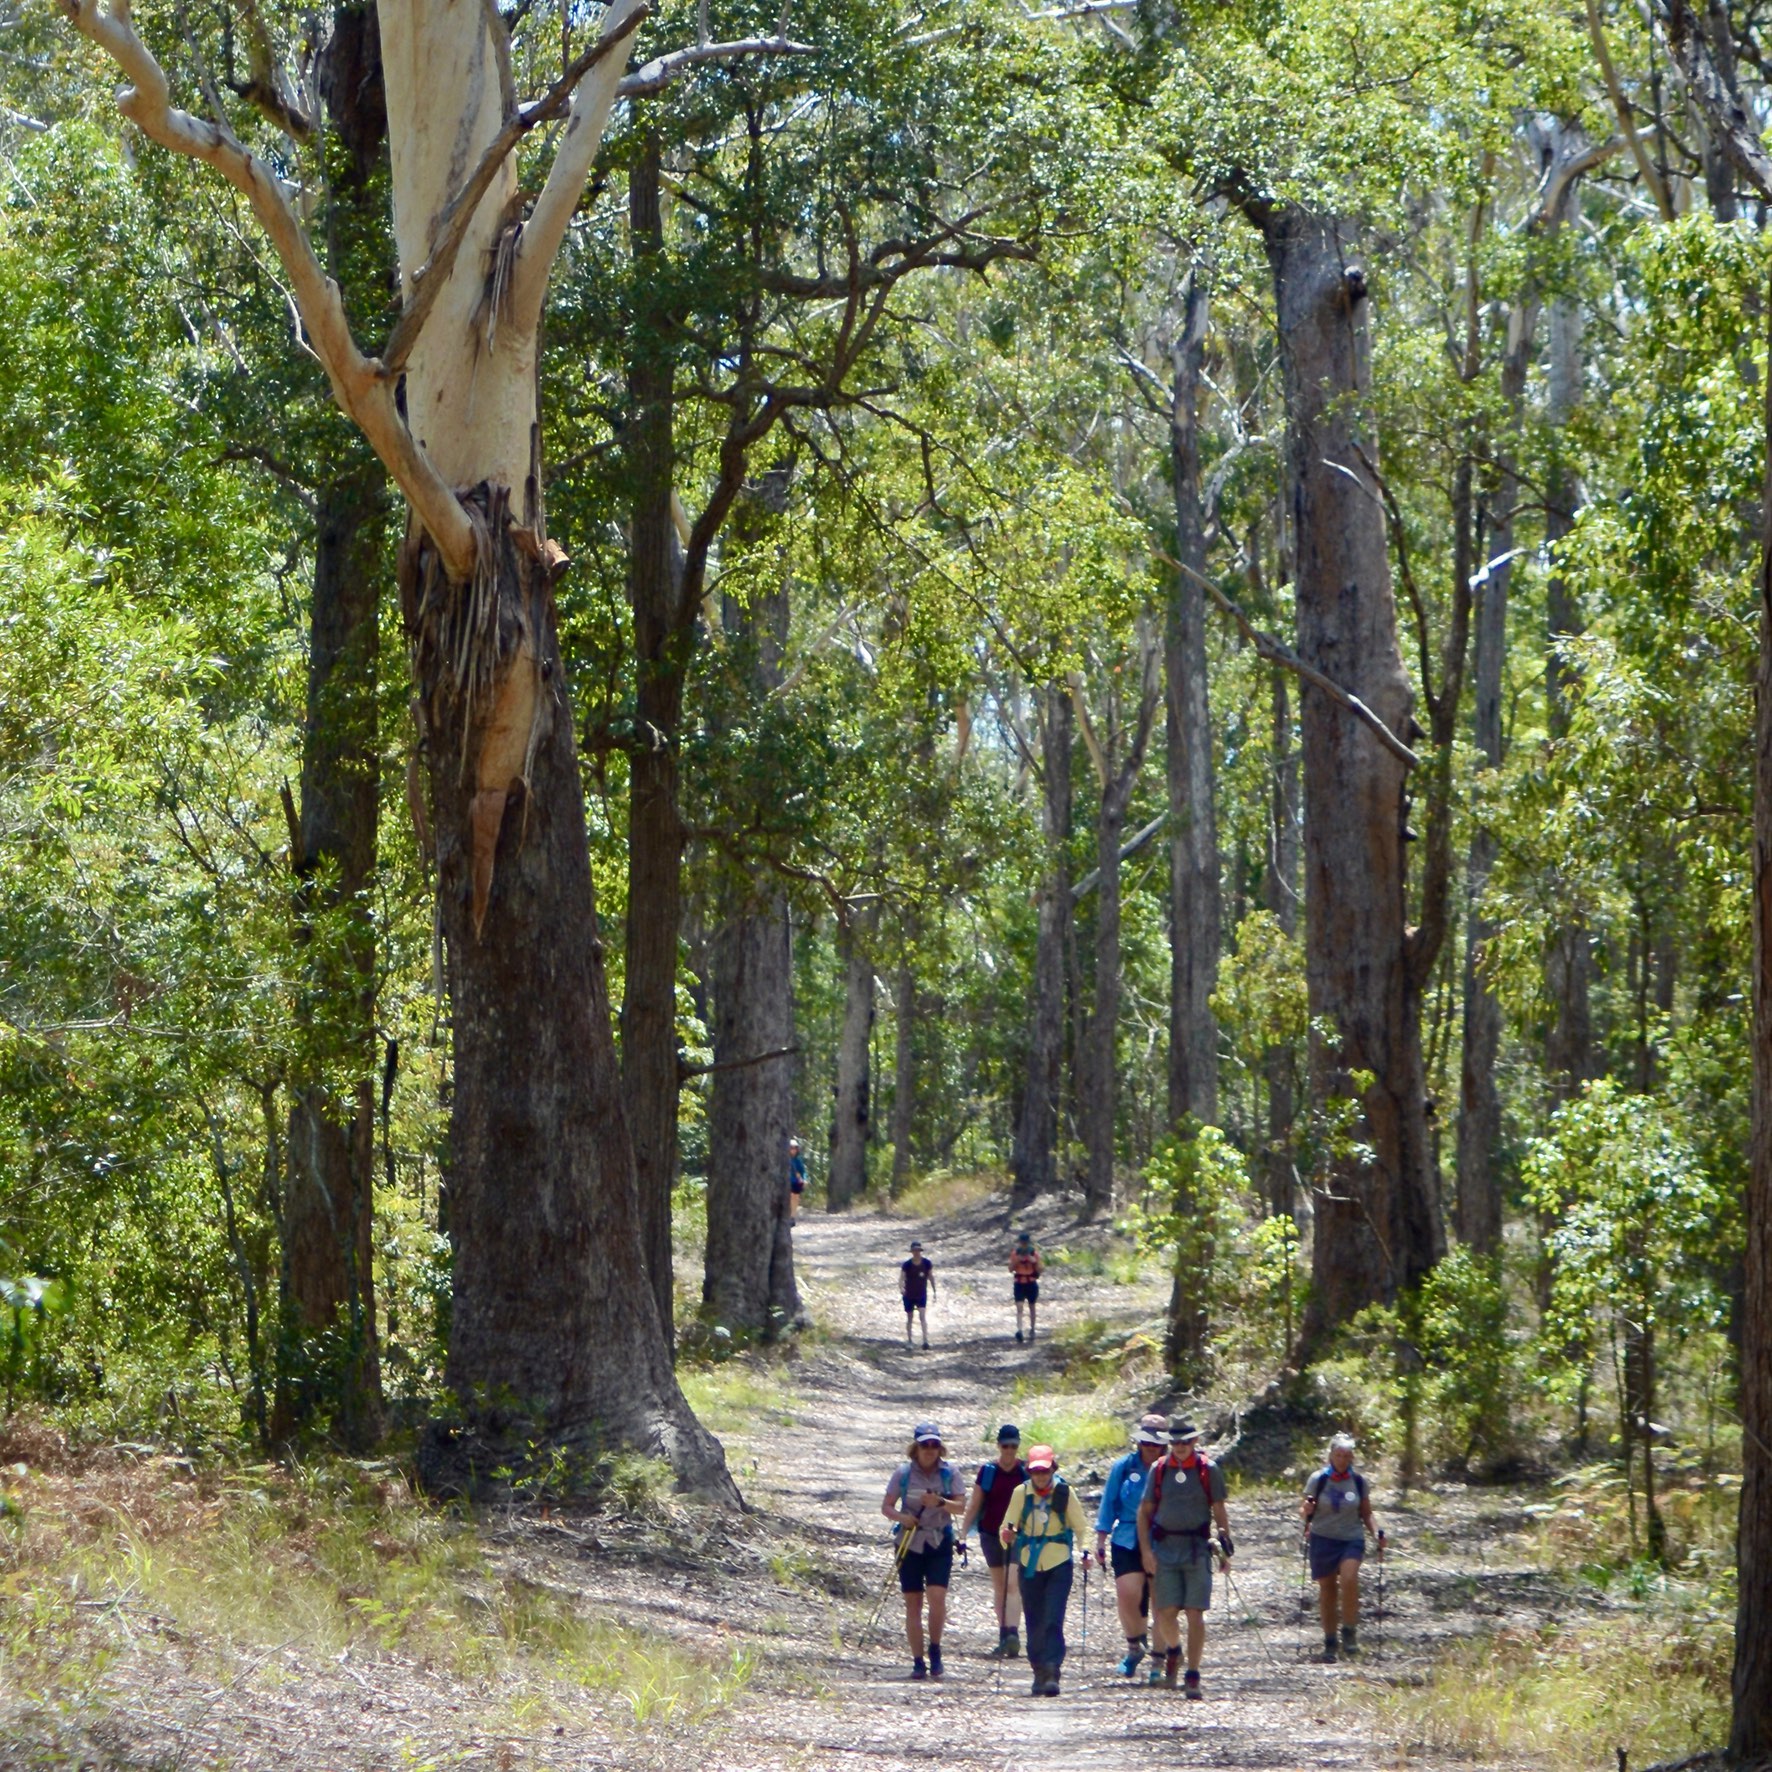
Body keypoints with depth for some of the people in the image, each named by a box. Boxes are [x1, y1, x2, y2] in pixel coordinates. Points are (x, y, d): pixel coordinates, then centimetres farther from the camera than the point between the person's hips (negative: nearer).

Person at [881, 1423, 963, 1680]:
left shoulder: (948, 1472, 1)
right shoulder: (904, 1472, 0)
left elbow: (960, 1506, -2)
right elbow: (886, 1506, 4)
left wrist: (940, 1502, -21)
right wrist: (901, 1517, -17)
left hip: (939, 1542, -1)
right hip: (910, 1541, 1)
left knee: (937, 1597, -16)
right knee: (913, 1602, 1)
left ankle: (935, 1649, 4)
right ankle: (918, 1661, 7)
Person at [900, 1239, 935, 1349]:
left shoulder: (927, 1263, -9)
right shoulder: (907, 1265, -14)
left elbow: (931, 1277, 4)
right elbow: (901, 1278, -16)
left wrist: (934, 1291, 7)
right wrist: (901, 1288, -37)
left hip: (922, 1295, 0)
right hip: (909, 1296, 0)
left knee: (923, 1316, -15)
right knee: (909, 1318, 11)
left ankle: (925, 1340, -19)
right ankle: (909, 1341, 25)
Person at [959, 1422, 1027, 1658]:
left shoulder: (1026, 1471, 0)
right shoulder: (987, 1470, 2)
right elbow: (974, 1504, 6)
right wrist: (963, 1533, 1)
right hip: (991, 1533, 2)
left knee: (1012, 1583, -16)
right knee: (999, 1586, 9)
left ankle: (1013, 1635, -25)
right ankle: (1004, 1637, 16)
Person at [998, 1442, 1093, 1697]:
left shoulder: (1064, 1492, -3)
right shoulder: (1021, 1493, 0)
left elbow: (1081, 1525, 3)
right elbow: (1009, 1525, 2)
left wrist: (1085, 1550, -13)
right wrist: (1008, 1536, -21)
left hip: (1059, 1564, -2)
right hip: (1030, 1565, 2)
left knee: (1053, 1621, -13)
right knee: (1035, 1622, 7)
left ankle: (1052, 1673, -15)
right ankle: (1040, 1673, 20)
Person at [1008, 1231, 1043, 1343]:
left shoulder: (1034, 1253, -1)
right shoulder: (1015, 1253, 1)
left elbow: (1038, 1270, -1)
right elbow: (1011, 1269, -1)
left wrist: (1034, 1262, -19)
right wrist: (1016, 1260, -17)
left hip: (1031, 1283, 1)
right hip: (1019, 1283, -1)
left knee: (1031, 1307, 13)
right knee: (1019, 1307, -14)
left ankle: (1032, 1330, 25)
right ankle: (1019, 1330, -26)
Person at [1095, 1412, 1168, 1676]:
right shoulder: (1124, 1468, 3)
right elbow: (1108, 1505, 9)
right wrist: (1101, 1541, 4)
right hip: (1127, 1543, 0)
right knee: (1127, 1596, -14)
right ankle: (1134, 1646, 10)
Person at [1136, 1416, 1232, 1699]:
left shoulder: (1208, 1470, 1)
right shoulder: (1158, 1469, 5)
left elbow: (1219, 1511, 5)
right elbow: (1144, 1511, 9)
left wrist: (1225, 1548, 0)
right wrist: (1145, 1549, 0)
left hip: (1197, 1549, -2)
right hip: (1165, 1549, 2)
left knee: (1195, 1614, -6)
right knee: (1166, 1612, 2)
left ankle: (1193, 1676, -3)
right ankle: (1172, 1650, 34)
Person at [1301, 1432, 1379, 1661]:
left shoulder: (1358, 1481, 4)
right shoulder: (1318, 1480, -1)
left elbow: (1366, 1513, 12)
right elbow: (1304, 1510, 4)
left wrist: (1376, 1533, -4)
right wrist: (1306, 1510, -19)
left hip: (1352, 1539, 0)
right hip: (1323, 1539, 0)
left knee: (1349, 1580, -24)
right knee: (1327, 1590, 3)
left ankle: (1350, 1632, -10)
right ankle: (1329, 1642, 16)